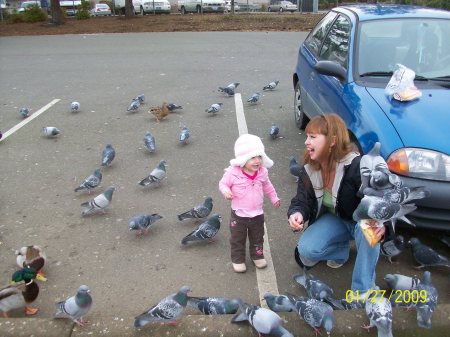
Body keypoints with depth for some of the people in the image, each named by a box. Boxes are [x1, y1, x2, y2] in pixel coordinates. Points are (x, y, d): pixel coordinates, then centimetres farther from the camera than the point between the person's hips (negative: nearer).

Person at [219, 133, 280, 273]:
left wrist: (274, 198, 17)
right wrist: (226, 191, -29)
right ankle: (238, 259, 33)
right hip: (239, 215, -3)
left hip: (257, 214, 4)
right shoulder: (233, 173, -23)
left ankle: (257, 255, 44)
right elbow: (223, 183, -8)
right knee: (237, 239, 14)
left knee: (257, 238, 22)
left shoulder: (262, 172, -8)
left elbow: (267, 185, 11)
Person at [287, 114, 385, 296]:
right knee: (306, 250, -21)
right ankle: (342, 248, 12)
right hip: (334, 219, 4)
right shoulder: (309, 170, -13)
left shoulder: (357, 167, -31)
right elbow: (302, 201, -10)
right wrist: (297, 213, -35)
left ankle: (363, 289, -20)